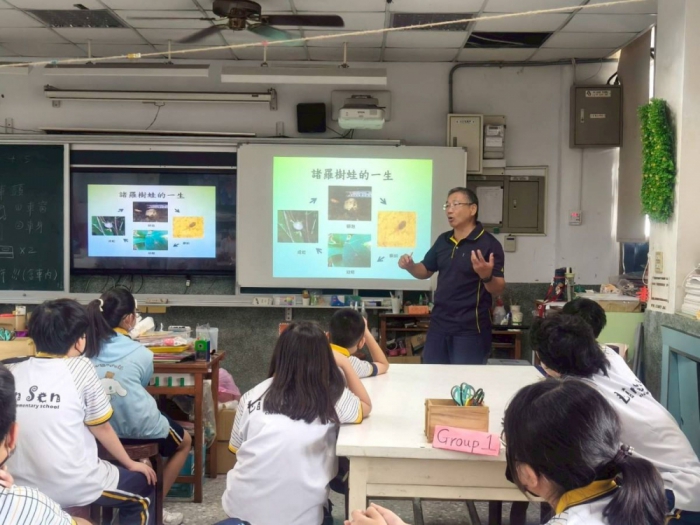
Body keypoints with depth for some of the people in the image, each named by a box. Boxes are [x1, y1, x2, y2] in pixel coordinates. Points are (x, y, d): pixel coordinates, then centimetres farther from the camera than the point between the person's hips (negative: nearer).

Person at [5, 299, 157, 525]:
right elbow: (101, 429, -2)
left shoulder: (12, 372, 1)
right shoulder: (79, 368, -10)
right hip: (73, 487, -5)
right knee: (143, 487, 20)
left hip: (21, 488, 5)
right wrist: (130, 463, 13)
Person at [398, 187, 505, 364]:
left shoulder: (489, 244, -12)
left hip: (471, 329, -6)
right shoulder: (443, 240, 8)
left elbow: (499, 289, -14)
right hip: (439, 324, 6)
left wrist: (487, 276, -35)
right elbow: (426, 271, 19)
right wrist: (410, 266, -2)